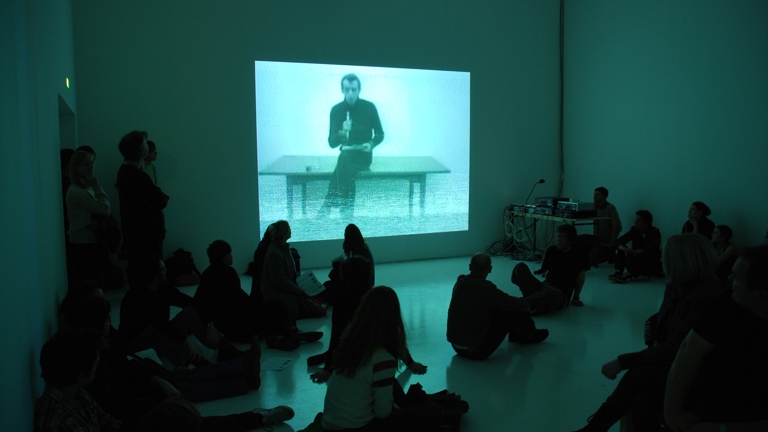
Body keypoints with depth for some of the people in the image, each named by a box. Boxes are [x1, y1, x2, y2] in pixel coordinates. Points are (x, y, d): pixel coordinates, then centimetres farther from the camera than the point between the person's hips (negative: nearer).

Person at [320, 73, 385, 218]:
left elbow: (380, 134, 6)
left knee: (344, 160, -33)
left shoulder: (369, 107, -5)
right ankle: (346, 208, -26)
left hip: (363, 154, -2)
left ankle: (327, 207, -23)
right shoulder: (336, 109, -2)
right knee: (344, 160, -34)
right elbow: (332, 143, -5)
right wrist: (342, 133, -26)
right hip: (347, 154, 2)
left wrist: (371, 144, -16)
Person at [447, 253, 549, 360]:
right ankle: (530, 335, 28)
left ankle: (516, 334, 38)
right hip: (476, 350, -7)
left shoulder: (460, 283, 0)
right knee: (511, 312, 0)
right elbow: (516, 304, -10)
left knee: (497, 307, 17)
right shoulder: (485, 288, -22)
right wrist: (526, 305, 14)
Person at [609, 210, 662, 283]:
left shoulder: (655, 232, -10)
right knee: (622, 250, -18)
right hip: (637, 260, 5)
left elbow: (653, 247, -29)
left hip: (653, 266, -5)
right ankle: (618, 272, -29)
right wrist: (625, 249, -33)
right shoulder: (634, 231, 1)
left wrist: (636, 252, -42)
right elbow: (618, 241, -9)